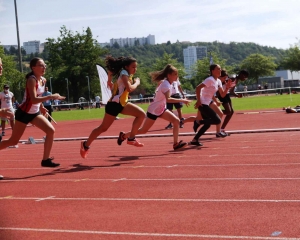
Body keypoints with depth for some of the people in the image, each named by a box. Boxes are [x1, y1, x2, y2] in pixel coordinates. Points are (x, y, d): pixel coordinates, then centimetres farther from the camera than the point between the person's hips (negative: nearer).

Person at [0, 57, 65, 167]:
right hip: (24, 113, -8)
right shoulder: (32, 80, -21)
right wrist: (51, 97, -37)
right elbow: (33, 100, -33)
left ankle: (45, 159, -1)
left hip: (35, 112, 8)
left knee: (51, 130, -8)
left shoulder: (43, 80, 4)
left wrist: (41, 107, 15)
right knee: (13, 141, -3)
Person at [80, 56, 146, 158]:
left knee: (141, 114, 0)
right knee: (103, 128, 0)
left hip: (122, 103, 9)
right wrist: (137, 82, -11)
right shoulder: (124, 73, -15)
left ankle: (131, 138, 2)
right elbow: (130, 88, -29)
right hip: (114, 104, -9)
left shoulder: (127, 74, 11)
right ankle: (85, 145, 13)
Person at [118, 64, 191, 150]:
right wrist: (182, 100, -45)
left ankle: (176, 144, -7)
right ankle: (123, 135, 24)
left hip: (161, 109, 9)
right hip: (153, 110, -9)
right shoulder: (166, 85, -29)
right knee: (144, 130, 5)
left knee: (176, 121, -7)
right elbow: (168, 99, -45)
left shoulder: (166, 82, 0)